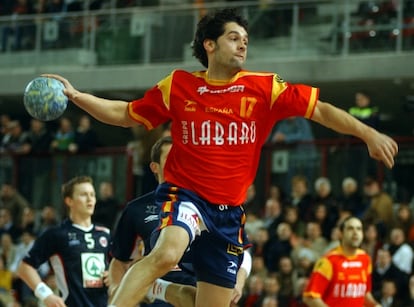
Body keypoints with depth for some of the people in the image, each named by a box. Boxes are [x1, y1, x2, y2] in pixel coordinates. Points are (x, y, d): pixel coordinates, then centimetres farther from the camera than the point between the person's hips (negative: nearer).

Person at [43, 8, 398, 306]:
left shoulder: (265, 88, 0)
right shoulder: (178, 86, 0)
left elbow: (320, 110, -2)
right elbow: (127, 114, 12)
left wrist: (367, 133, -14)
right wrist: (76, 96, 2)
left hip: (230, 212, 3)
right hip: (185, 194, -3)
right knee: (166, 253, -36)